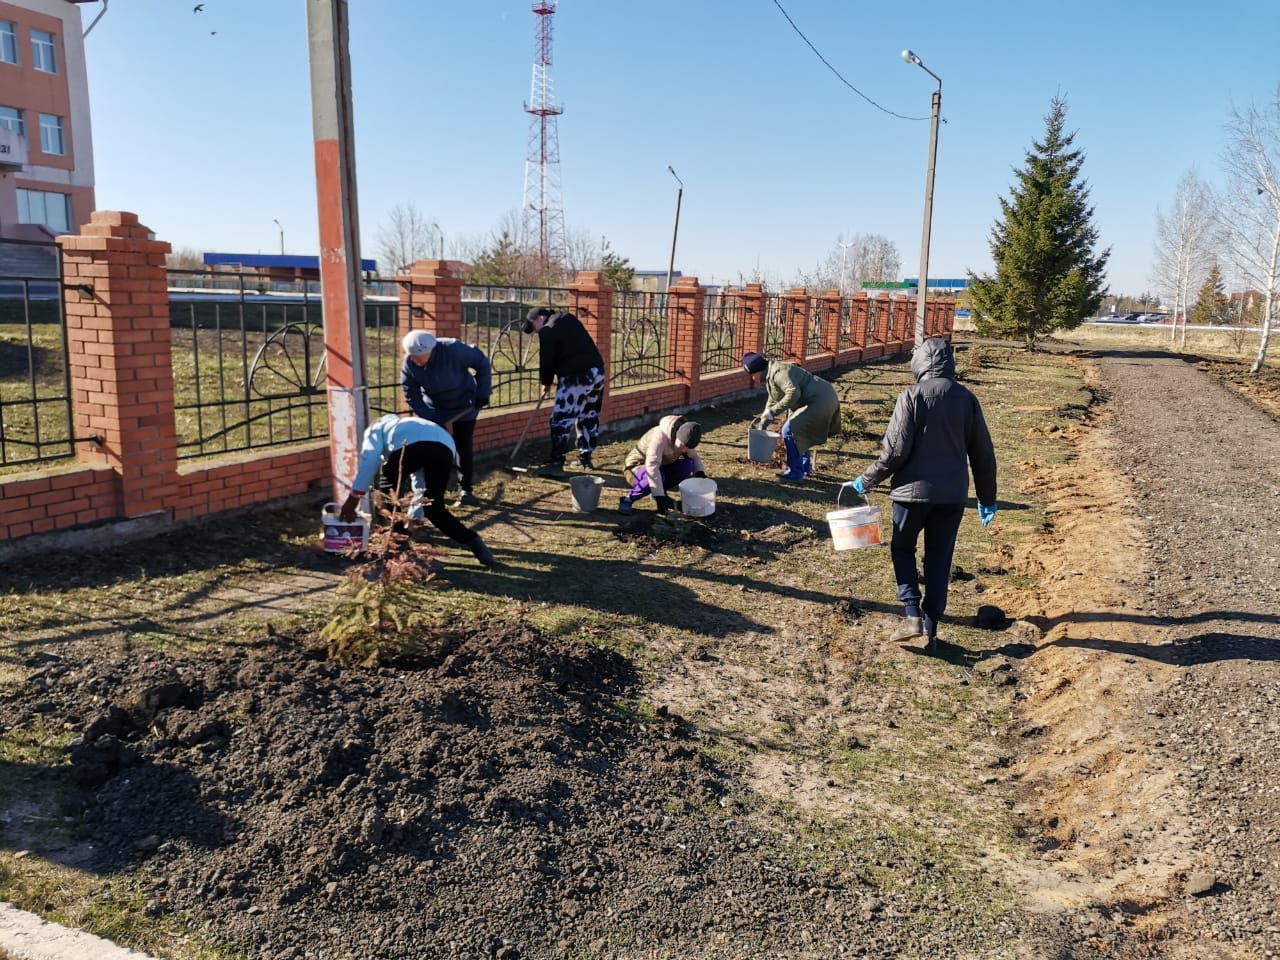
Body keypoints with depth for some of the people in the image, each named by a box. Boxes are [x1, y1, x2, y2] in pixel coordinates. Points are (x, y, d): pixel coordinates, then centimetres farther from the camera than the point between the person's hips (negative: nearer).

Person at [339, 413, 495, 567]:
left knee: (388, 491, 23)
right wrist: (413, 519, 57)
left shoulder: (377, 428, 35)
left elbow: (370, 459, 12)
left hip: (411, 445, -6)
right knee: (434, 508, 22)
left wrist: (353, 498, 10)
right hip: (446, 448, 6)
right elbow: (421, 487, 49)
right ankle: (473, 542, 9)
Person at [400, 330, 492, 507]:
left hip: (464, 405, -2)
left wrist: (483, 393, -18)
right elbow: (411, 395, -13)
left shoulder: (453, 349, -31)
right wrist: (428, 419, -20)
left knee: (464, 447, 0)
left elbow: (481, 363, -18)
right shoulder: (409, 364, -21)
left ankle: (465, 489, 11)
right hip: (434, 408, 2)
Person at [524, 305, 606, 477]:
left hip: (576, 378, -9)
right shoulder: (569, 319, 18)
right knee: (589, 417, 17)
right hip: (597, 372, 9)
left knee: (561, 420, -5)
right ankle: (585, 459, 25)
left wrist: (545, 383, 14)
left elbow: (546, 361, -3)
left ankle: (556, 463, -7)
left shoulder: (547, 331, -7)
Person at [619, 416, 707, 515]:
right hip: (637, 468, -7)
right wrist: (659, 497, -47)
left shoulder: (685, 439, -12)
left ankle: (661, 491, 1)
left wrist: (700, 472, -19)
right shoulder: (660, 436, -33)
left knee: (688, 465, -16)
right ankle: (628, 499, -17)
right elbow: (652, 466, -42)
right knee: (657, 477, -39)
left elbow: (694, 457, 4)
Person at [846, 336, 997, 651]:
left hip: (914, 490, -3)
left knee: (902, 549, 15)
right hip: (952, 494, 4)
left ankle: (913, 615, 1)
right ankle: (931, 629, 15)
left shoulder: (912, 396, -10)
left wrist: (866, 481, -1)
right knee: (939, 559, 13)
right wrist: (987, 498, 17)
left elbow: (896, 451, -14)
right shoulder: (966, 399, 4)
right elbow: (983, 454, 7)